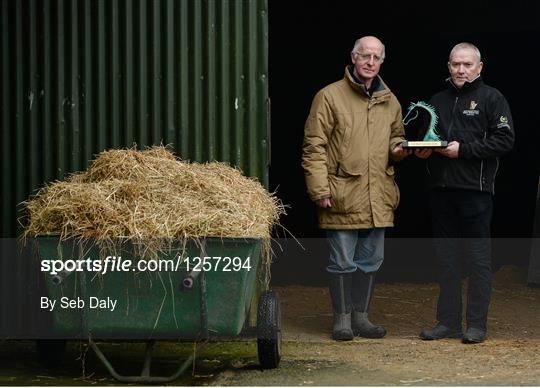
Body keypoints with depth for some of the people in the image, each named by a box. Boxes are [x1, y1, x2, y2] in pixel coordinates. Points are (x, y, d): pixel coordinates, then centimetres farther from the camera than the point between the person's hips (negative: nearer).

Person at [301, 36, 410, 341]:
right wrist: (320, 190, -12)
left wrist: (397, 149, 4)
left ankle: (361, 316, 21)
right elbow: (314, 147, -6)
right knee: (343, 261, 0)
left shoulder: (389, 101, 13)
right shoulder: (330, 96, -3)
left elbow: (396, 137, 29)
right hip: (342, 196, -5)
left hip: (378, 197, 5)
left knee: (371, 260, 10)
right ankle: (342, 319, 11)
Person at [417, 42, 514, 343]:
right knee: (447, 259, 8)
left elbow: (505, 140, -9)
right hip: (441, 190, 6)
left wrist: (463, 149, -14)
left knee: (479, 259, -2)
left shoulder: (491, 98, 0)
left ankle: (477, 325, 2)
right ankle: (448, 322, 13)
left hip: (476, 191, -6)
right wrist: (422, 150, 3)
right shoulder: (438, 101, 18)